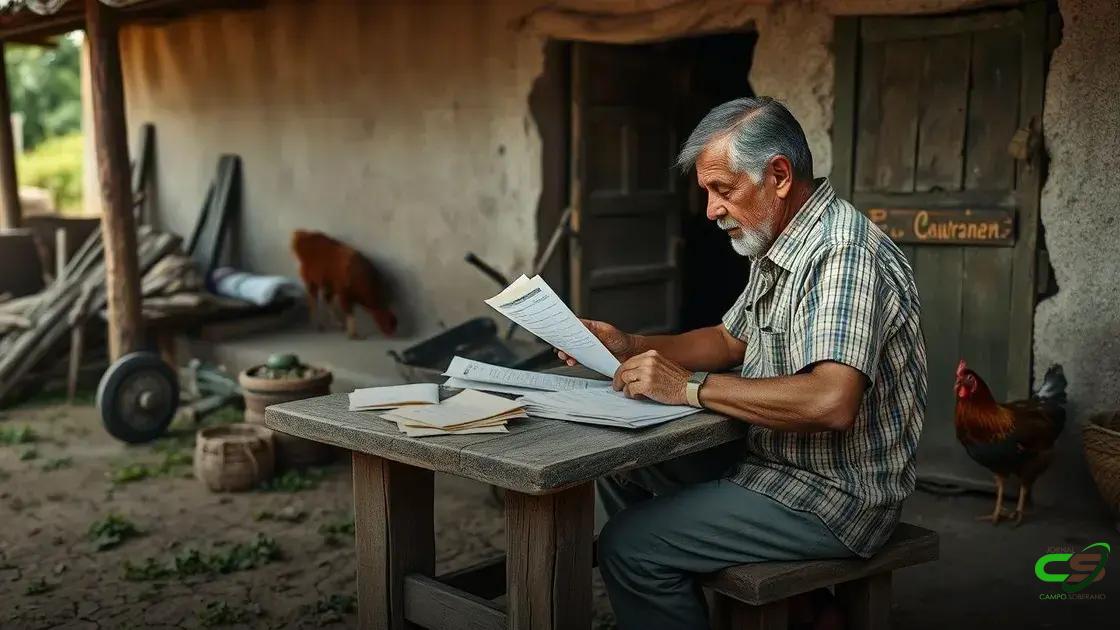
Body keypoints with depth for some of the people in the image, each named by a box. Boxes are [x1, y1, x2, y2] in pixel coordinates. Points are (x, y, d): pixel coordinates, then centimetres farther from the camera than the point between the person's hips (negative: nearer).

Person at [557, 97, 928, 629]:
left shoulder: (843, 255, -24)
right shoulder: (780, 247, 8)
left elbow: (832, 401, -36)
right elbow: (731, 341, 20)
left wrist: (691, 387, -28)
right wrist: (628, 347, 5)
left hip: (837, 493, -10)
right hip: (774, 457, 10)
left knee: (629, 544, -15)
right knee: (623, 472, 15)